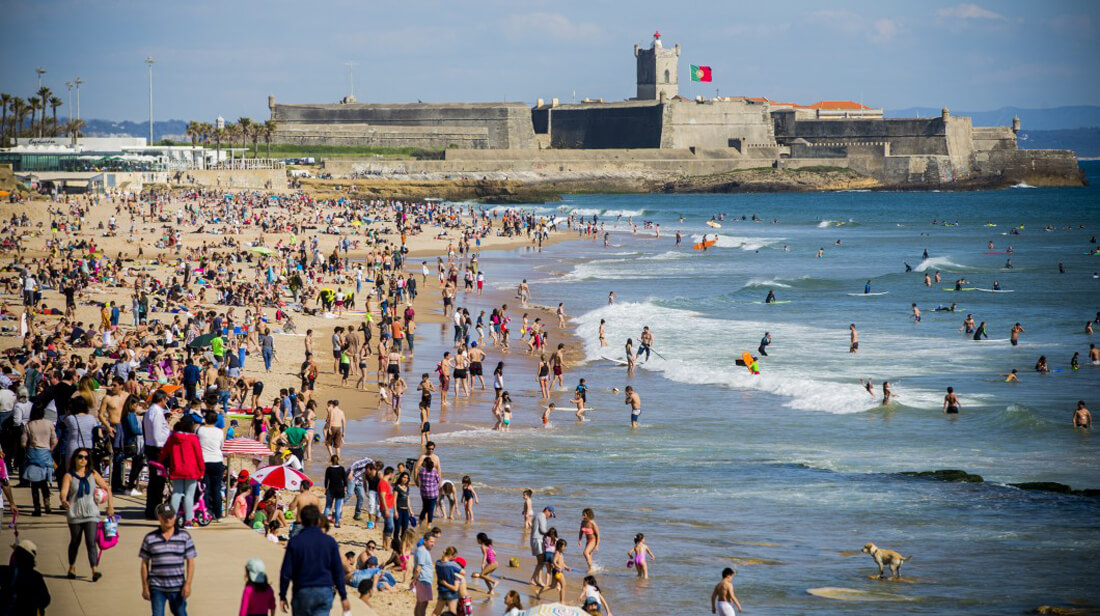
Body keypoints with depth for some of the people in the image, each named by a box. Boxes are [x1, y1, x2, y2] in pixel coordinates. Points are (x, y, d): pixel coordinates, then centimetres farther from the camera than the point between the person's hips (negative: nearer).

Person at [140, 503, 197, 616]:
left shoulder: (184, 536, 2)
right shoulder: (150, 538, 2)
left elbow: (190, 562, 1)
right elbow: (144, 563, 6)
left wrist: (188, 584, -8)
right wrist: (145, 587, 3)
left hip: (177, 588, 1)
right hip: (157, 588, -1)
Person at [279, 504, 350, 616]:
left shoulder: (294, 542, -4)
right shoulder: (330, 541, 0)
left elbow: (286, 572, -4)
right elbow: (338, 571, 3)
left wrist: (282, 596, 5)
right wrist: (343, 597, 9)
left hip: (302, 593, -1)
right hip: (325, 591, 1)